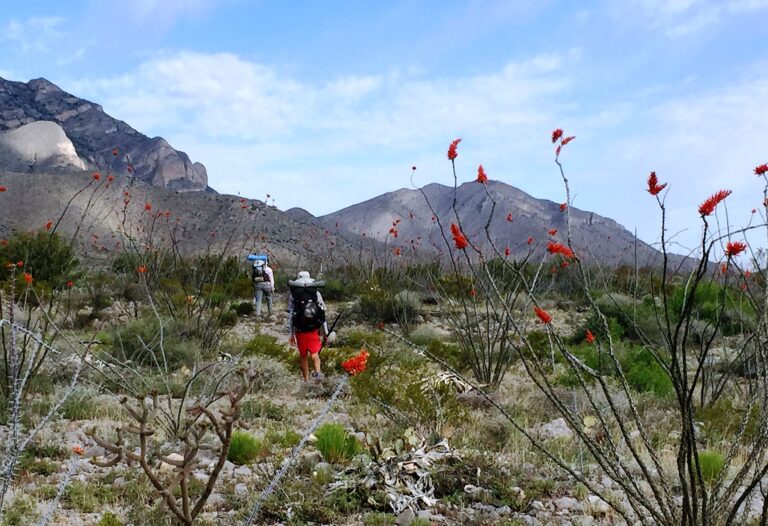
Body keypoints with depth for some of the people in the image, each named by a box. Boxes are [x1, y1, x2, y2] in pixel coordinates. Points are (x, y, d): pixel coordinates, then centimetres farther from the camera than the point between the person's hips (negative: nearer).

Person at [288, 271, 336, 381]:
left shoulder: (293, 295, 0)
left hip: (300, 331, 0)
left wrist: (291, 334, 5)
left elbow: (290, 316, -1)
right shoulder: (316, 294, 1)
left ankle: (306, 379, 24)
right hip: (314, 330, 0)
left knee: (303, 355, 16)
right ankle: (317, 371, -23)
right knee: (315, 354, 6)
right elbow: (323, 314, 1)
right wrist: (326, 332, 7)